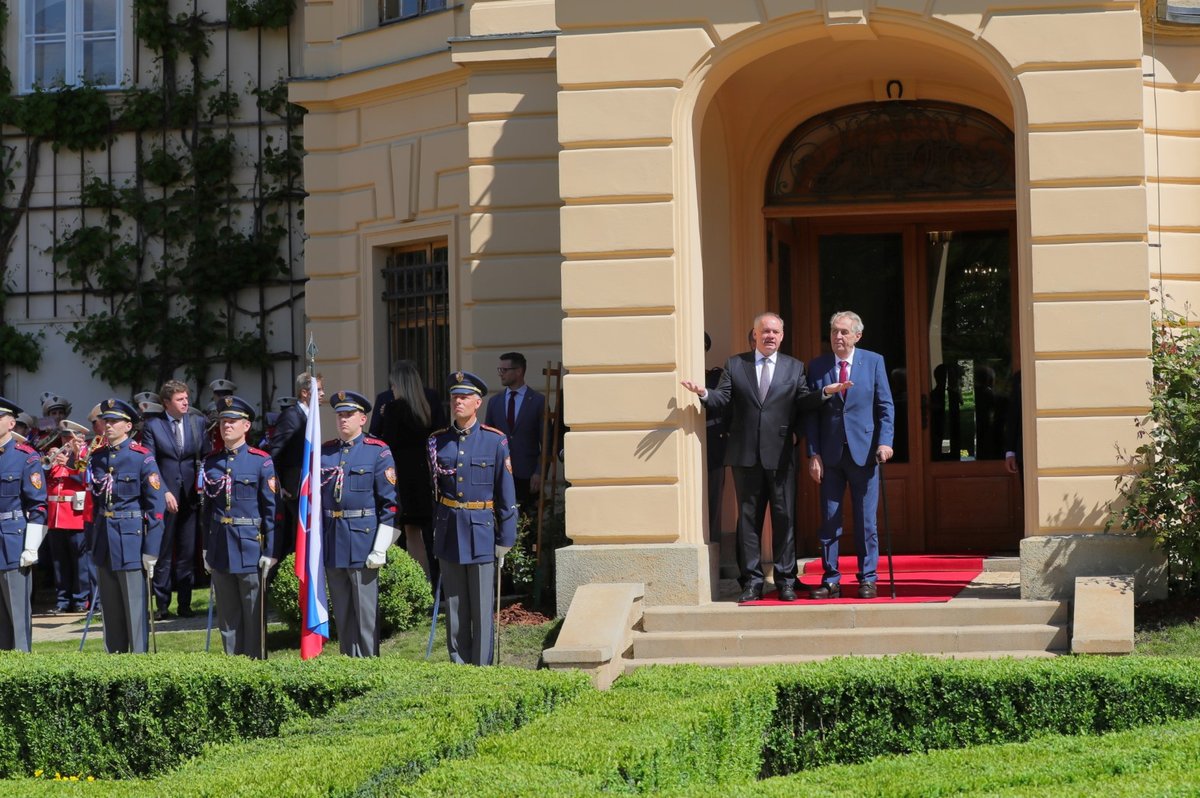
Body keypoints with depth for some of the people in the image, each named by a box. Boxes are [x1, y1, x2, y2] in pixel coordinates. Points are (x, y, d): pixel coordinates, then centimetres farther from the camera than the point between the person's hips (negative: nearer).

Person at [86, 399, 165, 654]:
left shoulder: (142, 457, -8)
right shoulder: (97, 457, 9)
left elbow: (156, 506, -10)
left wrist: (151, 550, -13)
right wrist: (91, 541, 12)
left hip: (132, 539, -6)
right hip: (104, 542, 6)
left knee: (136, 609, -2)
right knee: (111, 610, 12)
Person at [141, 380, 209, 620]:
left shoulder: (197, 423, 8)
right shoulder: (152, 425, -1)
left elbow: (206, 457, 10)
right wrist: (164, 492, -13)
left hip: (190, 496, 3)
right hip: (164, 497, -3)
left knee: (187, 553, 5)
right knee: (163, 553, 2)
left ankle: (185, 604, 12)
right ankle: (161, 604, 9)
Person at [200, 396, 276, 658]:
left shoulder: (261, 461, -4)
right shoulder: (210, 463, 9)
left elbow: (271, 509, -5)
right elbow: (207, 508, 12)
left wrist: (269, 551, -9)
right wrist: (206, 549, 10)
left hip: (250, 547, -4)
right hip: (220, 548, 4)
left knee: (254, 615, 2)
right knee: (227, 616, 10)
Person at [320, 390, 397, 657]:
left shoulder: (378, 452, -4)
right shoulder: (324, 452, 10)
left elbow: (390, 502, -7)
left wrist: (380, 548, -13)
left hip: (363, 540, -5)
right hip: (331, 542, 5)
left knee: (366, 613, -1)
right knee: (341, 614, 10)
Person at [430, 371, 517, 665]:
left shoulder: (495, 441, -3)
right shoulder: (437, 442, 5)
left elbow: (506, 494, -2)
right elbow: (431, 490, 12)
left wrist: (505, 539, -4)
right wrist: (434, 534, 9)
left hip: (482, 531, -3)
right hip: (449, 531, 3)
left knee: (482, 609, 1)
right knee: (454, 607, 8)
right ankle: (459, 666, 16)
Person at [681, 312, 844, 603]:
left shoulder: (794, 367, 11)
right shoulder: (735, 365, 10)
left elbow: (803, 400, 0)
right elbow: (721, 399, -1)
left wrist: (825, 392, -18)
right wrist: (704, 393, -22)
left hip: (780, 455, 0)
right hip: (746, 456, 0)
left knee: (784, 517, 1)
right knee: (748, 518, 4)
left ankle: (786, 580, 8)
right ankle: (752, 581, 9)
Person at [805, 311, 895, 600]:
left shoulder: (874, 362, 3)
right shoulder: (817, 367, 5)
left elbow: (885, 405, 3)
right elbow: (811, 414, 4)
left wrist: (885, 442, -10)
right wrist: (813, 454, -3)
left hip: (863, 453, -1)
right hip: (829, 454, 1)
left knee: (866, 521, 3)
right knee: (828, 521, 2)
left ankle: (867, 580, 10)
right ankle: (830, 581, 8)